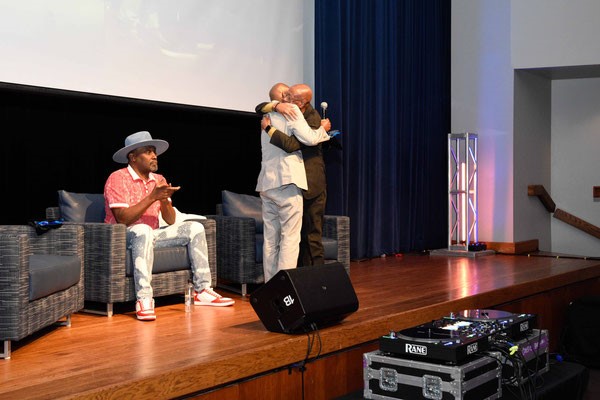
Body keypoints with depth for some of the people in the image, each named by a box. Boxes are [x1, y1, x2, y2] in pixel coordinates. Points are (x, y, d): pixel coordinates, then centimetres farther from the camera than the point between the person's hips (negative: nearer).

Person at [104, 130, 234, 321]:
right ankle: (143, 299, -43)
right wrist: (152, 197, -23)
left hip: (151, 234, 7)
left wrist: (164, 199, -15)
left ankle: (202, 291, -6)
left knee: (195, 228, -4)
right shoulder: (118, 179, -11)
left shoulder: (158, 180, 10)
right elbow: (122, 219, -22)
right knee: (143, 230, -40)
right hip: (123, 237, -7)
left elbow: (170, 221, 5)